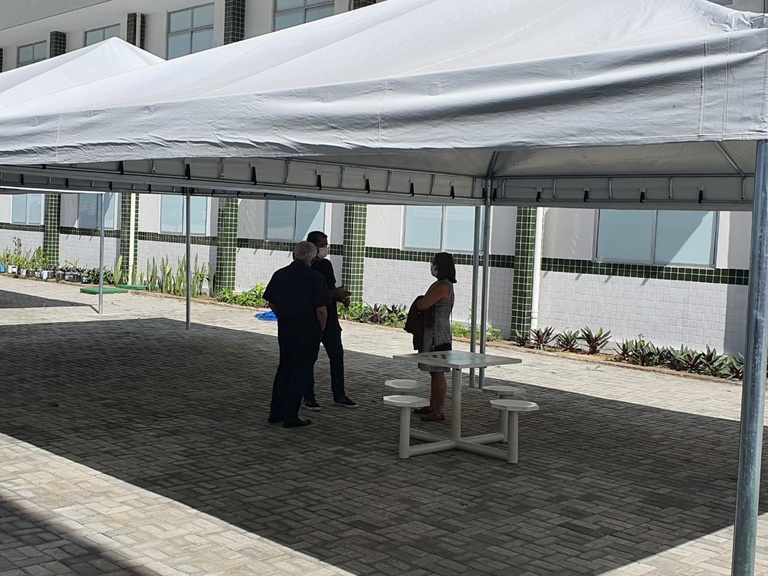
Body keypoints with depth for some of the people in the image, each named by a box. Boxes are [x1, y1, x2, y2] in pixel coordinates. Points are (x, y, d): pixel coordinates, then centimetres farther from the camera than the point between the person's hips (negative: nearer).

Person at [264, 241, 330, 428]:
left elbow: (271, 303, 10)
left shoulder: (279, 274, 4)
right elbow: (321, 309, -15)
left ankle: (275, 412, 20)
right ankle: (290, 416, 4)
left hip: (284, 328, 5)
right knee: (301, 371, 3)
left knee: (284, 368, 18)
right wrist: (321, 328, 1)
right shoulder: (314, 277, -12)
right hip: (307, 329, -5)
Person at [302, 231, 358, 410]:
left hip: (330, 319, 7)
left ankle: (339, 395, 17)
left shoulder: (327, 264, 12)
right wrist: (333, 293, -25)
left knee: (337, 355, 8)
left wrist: (341, 297, 3)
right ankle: (309, 397, 12)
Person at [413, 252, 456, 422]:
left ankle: (439, 411, -1)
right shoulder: (441, 284, 16)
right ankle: (432, 406, 25)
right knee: (434, 372, 16)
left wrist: (419, 301, -2)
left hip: (438, 336, -10)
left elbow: (422, 305, -22)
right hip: (432, 334, 10)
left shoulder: (442, 286, -18)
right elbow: (426, 305, 19)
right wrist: (422, 302, -1)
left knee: (438, 373, -5)